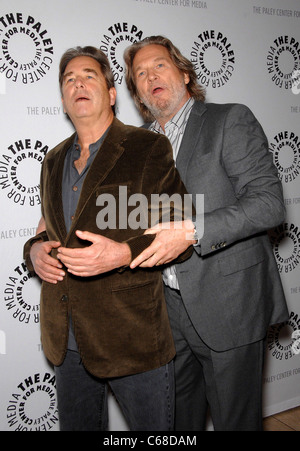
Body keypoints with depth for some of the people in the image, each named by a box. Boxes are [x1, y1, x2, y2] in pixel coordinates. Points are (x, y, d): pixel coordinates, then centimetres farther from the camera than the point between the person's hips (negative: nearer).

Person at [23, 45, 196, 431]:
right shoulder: (54, 160, 14)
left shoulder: (148, 148, -5)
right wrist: (35, 250, -1)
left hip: (133, 336, -5)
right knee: (76, 426, 21)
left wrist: (125, 252, -24)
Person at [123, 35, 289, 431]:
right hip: (168, 308, 6)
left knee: (235, 419, 11)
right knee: (177, 415, 20)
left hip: (227, 308, -5)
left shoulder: (231, 120, -6)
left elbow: (268, 201, -16)